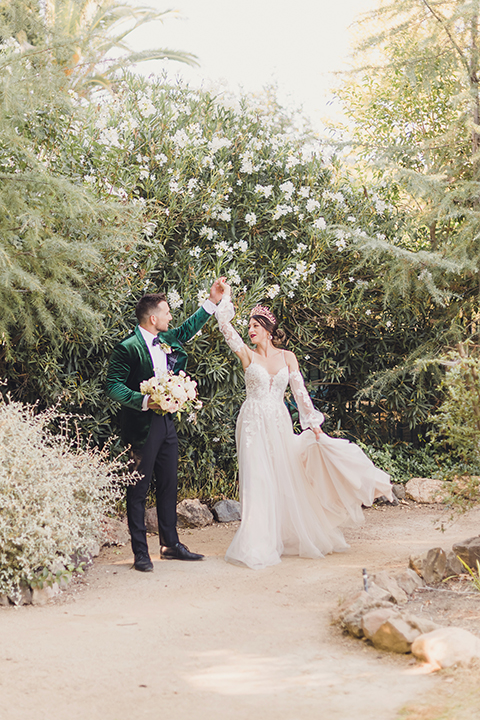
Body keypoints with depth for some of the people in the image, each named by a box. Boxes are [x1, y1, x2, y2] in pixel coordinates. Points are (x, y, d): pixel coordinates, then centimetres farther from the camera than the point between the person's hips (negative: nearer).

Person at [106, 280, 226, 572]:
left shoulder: (168, 340, 10)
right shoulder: (128, 348, -13)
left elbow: (187, 328, 28)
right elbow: (113, 386, -15)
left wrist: (213, 301, 25)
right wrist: (144, 401, -25)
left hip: (167, 423, 8)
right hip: (142, 427, -8)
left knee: (169, 486, 13)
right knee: (139, 490, 0)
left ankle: (171, 544, 24)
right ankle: (140, 552, 6)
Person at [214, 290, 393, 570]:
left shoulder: (287, 357, 6)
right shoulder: (248, 355, 1)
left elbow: (300, 391, 4)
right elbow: (225, 324, -7)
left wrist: (313, 424, 0)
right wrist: (226, 296, -6)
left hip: (279, 424, 2)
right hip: (254, 423, -2)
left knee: (285, 479, 8)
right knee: (258, 481, -5)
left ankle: (288, 538, 21)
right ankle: (258, 544, -1)